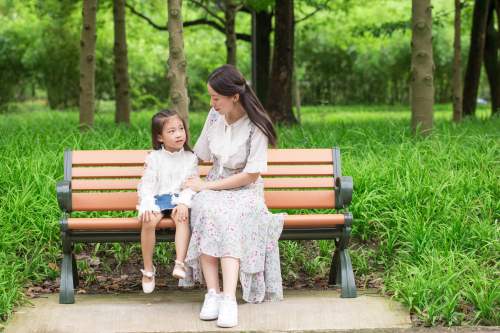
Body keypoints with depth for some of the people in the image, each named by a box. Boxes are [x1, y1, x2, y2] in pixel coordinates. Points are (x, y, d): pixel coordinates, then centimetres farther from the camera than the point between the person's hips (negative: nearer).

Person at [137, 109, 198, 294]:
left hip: (179, 199, 0)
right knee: (148, 222, -30)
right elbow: (146, 184, 0)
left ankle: (180, 263, -37)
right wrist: (147, 205, -17)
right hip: (156, 199, 0)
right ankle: (148, 268, -16)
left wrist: (184, 203, -16)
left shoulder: (190, 158, 9)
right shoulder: (154, 158, 6)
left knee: (182, 218, -34)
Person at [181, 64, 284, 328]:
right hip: (212, 187, 4)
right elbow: (201, 155, 18)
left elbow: (250, 176, -14)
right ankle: (212, 293, -37)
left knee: (230, 218, -38)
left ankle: (228, 298, -45)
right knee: (206, 211, -34)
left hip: (244, 190, -4)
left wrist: (206, 186, -14)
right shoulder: (215, 116, 3)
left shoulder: (255, 126, -13)